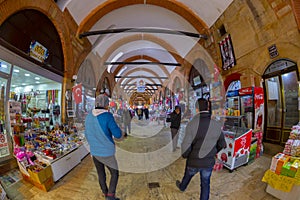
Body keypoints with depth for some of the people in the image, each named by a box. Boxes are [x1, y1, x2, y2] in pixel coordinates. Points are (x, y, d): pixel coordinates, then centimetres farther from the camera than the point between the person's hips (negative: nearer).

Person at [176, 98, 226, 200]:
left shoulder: (191, 124, -25)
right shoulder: (217, 125, -12)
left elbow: (186, 146, -25)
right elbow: (222, 144, 2)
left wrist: (184, 155, -3)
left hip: (193, 161, -1)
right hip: (209, 162, 1)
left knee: (187, 176, 29)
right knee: (205, 184, 23)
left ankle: (182, 187, 58)